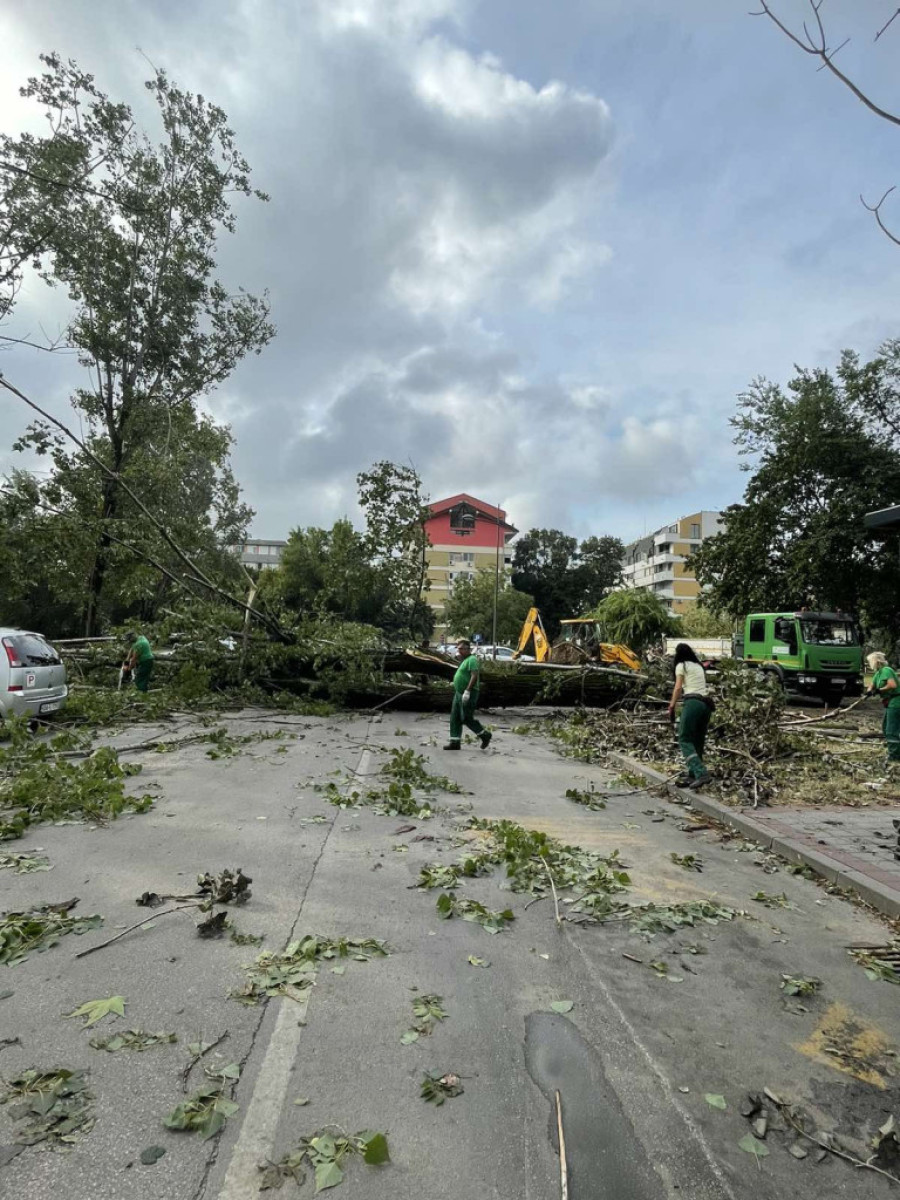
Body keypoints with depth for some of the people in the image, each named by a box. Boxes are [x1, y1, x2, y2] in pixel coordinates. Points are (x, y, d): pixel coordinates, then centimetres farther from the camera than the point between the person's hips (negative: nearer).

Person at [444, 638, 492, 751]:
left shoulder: (472, 660, -14)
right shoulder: (464, 660, 17)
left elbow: (474, 676, -25)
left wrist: (467, 691, -29)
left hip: (468, 694, -10)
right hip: (458, 693, 10)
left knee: (467, 718, -8)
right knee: (455, 718, 8)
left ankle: (485, 735, 8)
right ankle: (454, 742, 11)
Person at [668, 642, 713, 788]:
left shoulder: (681, 665, 5)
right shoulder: (699, 666, 24)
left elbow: (678, 688, -2)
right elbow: (702, 686, 12)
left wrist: (672, 706, 2)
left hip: (693, 703, -7)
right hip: (706, 704, 7)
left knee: (685, 740, -6)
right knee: (698, 741, 11)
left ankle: (701, 773, -20)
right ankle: (693, 776, 11)